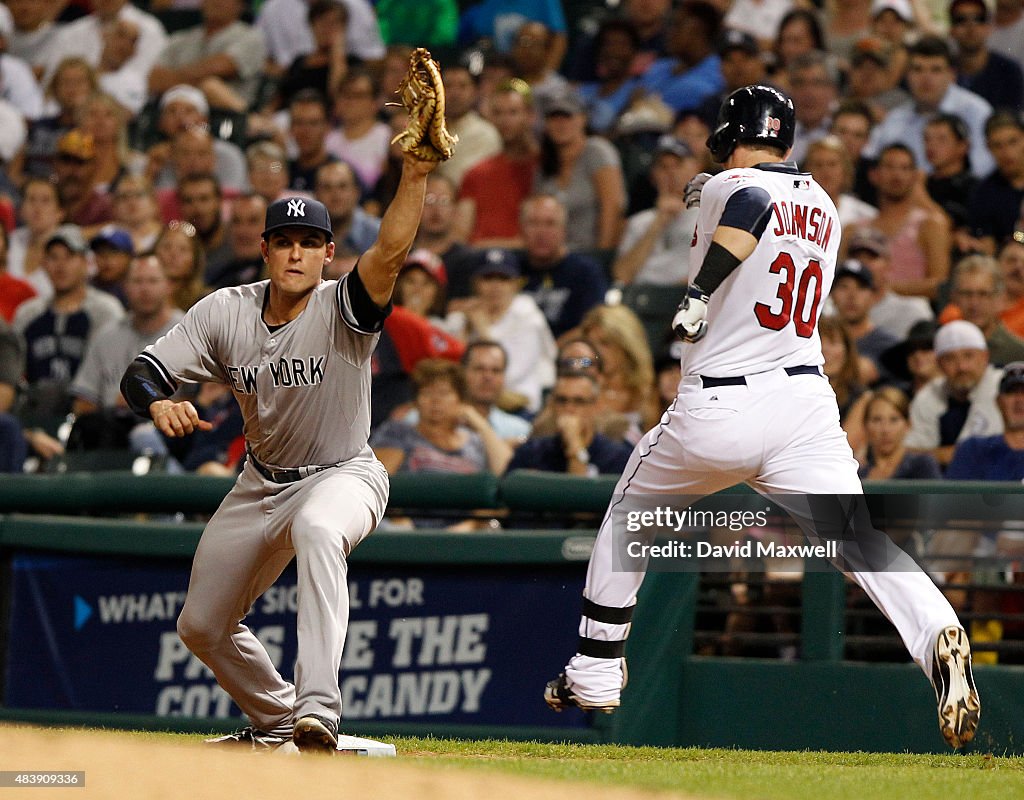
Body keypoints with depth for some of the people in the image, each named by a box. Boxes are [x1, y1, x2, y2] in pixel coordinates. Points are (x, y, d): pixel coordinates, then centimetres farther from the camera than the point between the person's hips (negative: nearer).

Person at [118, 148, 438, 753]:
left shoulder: (342, 309, -21)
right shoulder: (225, 312, -9)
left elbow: (391, 253, -40)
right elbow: (143, 372, -11)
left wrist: (416, 174, -54)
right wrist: (160, 405, -34)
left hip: (344, 476, -6)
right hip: (261, 486, 6)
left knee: (317, 528, -42)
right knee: (201, 627, 13)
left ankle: (318, 709, -51)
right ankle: (276, 722, 41)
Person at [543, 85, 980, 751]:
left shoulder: (729, 187, -3)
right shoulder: (824, 209, 18)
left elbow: (755, 202, -26)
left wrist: (700, 291, -21)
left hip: (718, 409, -4)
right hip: (807, 400, 4)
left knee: (628, 516, 21)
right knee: (860, 537, -10)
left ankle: (596, 675, 26)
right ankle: (940, 639, -38)